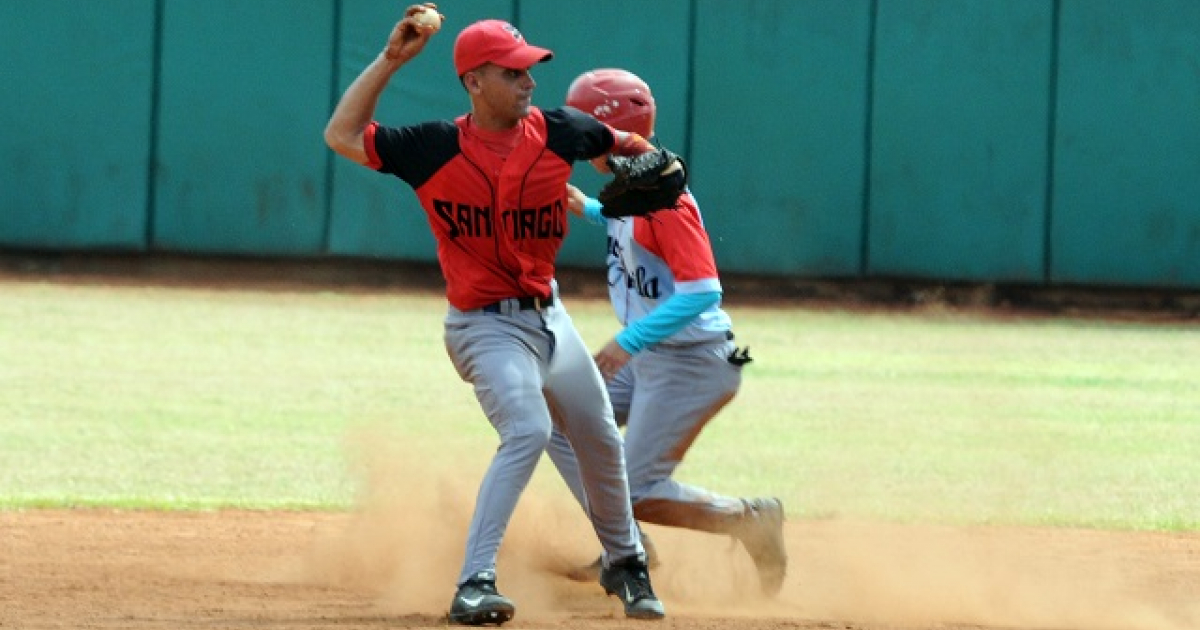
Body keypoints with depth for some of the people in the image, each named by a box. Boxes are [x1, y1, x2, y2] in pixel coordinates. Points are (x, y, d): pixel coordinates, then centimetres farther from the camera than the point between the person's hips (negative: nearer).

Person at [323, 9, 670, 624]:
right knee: (528, 429, -28)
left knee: (601, 440, 17)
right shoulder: (436, 147, -14)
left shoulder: (556, 132, -4)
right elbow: (341, 135, -17)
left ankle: (624, 563, 43)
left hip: (547, 314, 6)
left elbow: (624, 144, 17)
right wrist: (390, 59, -20)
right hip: (486, 324, -6)